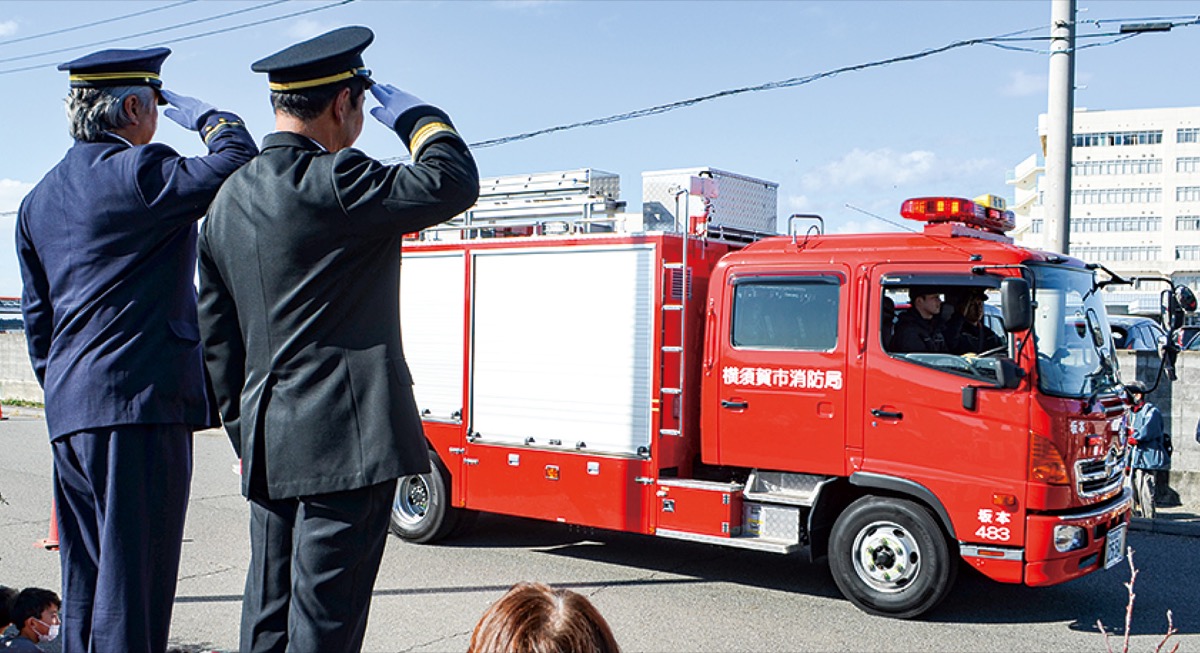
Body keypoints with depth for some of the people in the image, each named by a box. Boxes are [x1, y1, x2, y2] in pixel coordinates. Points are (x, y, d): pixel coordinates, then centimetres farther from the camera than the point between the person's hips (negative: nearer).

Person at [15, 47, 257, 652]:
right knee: (133, 580, -5)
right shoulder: (138, 172, -10)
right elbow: (236, 165, -14)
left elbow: (37, 314, 21)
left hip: (68, 410, 9)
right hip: (142, 399, -9)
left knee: (84, 580, 15)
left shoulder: (39, 198, 18)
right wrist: (205, 116, 4)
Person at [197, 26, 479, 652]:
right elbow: (453, 181, -18)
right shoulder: (331, 182, -14)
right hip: (344, 437, -9)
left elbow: (217, 335, 17)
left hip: (268, 445, 9)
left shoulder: (229, 198, 13)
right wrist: (416, 117, 1)